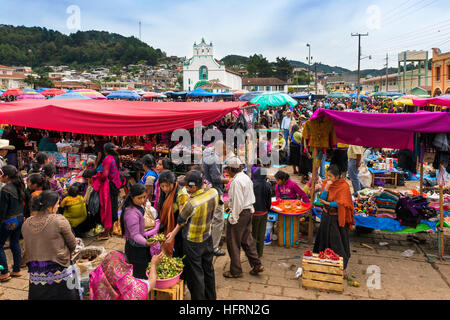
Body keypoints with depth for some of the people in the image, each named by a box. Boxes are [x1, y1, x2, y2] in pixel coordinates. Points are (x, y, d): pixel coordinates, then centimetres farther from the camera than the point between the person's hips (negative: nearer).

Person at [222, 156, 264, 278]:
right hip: (249, 211, 9)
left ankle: (235, 271, 14)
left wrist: (233, 218, -17)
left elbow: (238, 202, -22)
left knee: (233, 243, 4)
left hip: (240, 213, -9)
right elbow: (251, 198, 15)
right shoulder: (246, 177, 9)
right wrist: (249, 211, 20)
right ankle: (256, 264, 21)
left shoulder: (236, 181, -20)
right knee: (247, 239, 18)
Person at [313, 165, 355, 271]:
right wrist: (326, 188, -21)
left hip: (337, 218, -5)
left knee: (337, 240, 1)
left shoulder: (344, 186, -15)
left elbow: (341, 204, -18)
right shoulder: (326, 183, -1)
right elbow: (322, 198, -9)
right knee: (324, 237, 14)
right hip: (326, 215, 5)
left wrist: (328, 203, -22)